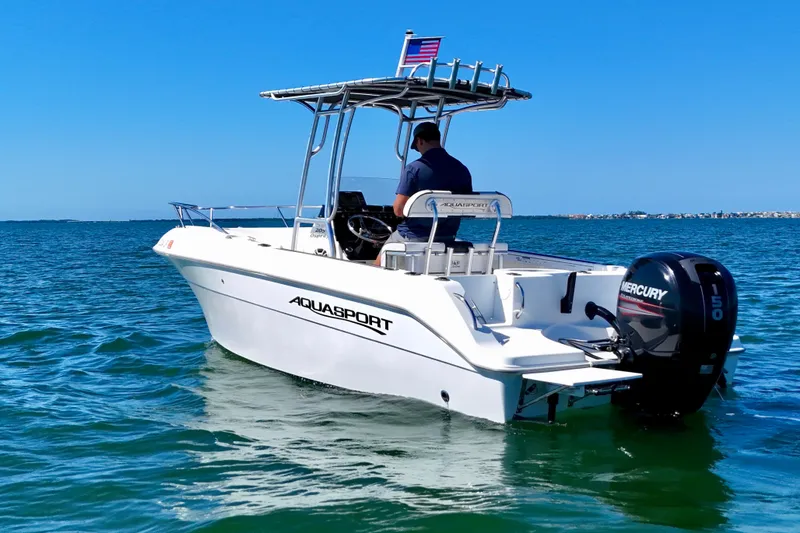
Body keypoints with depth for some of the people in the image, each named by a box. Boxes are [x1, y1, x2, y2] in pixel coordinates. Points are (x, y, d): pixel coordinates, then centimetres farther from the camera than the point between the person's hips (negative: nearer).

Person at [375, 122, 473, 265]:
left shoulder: (414, 168, -15)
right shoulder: (462, 170, 1)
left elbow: (398, 210, -17)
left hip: (413, 237, -5)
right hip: (446, 240, 5)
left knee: (378, 266, 18)